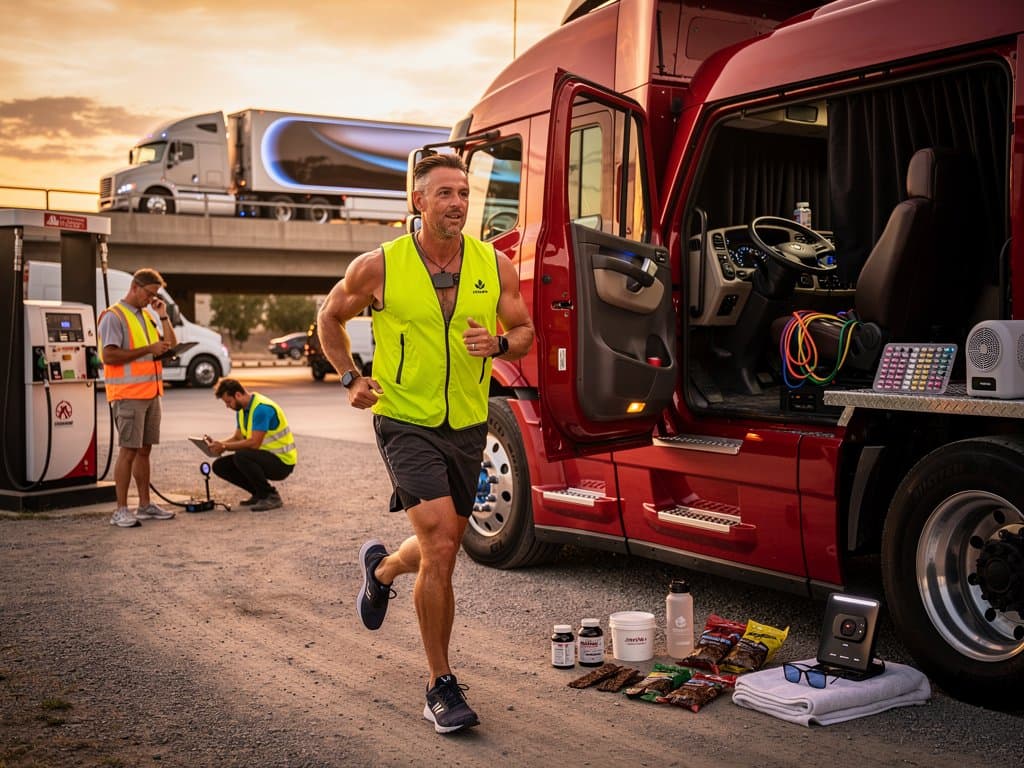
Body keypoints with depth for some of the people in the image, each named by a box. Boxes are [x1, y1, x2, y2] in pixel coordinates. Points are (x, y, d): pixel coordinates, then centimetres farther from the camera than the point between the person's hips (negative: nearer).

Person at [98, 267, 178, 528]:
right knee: (128, 451, -7)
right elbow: (110, 356, -18)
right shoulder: (113, 316, -9)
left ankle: (145, 505, 18)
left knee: (144, 449, 12)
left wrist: (163, 315, 7)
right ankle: (121, 511, -4)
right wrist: (148, 349, -18)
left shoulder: (146, 316, 17)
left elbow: (171, 344, 17)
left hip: (151, 394, 8)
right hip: (128, 395, -8)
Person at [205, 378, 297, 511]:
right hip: (265, 456, 9)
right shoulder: (242, 409, 7)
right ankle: (259, 493, 9)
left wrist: (224, 446, -21)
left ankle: (271, 496, -16)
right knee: (220, 466, 0)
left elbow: (254, 443, -28)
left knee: (241, 456, -33)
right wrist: (217, 444, -5)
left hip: (282, 462, -9)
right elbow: (237, 438, 13)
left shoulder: (262, 408, -23)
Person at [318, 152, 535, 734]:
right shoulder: (379, 267, -8)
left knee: (442, 550, 17)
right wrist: (350, 377, -4)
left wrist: (499, 343, -14)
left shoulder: (495, 266, -1)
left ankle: (381, 569, 54)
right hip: (406, 423, -4)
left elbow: (525, 331, 9)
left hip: (467, 425, 4)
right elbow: (331, 317, 9)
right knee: (440, 547, -16)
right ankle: (442, 687, -1)